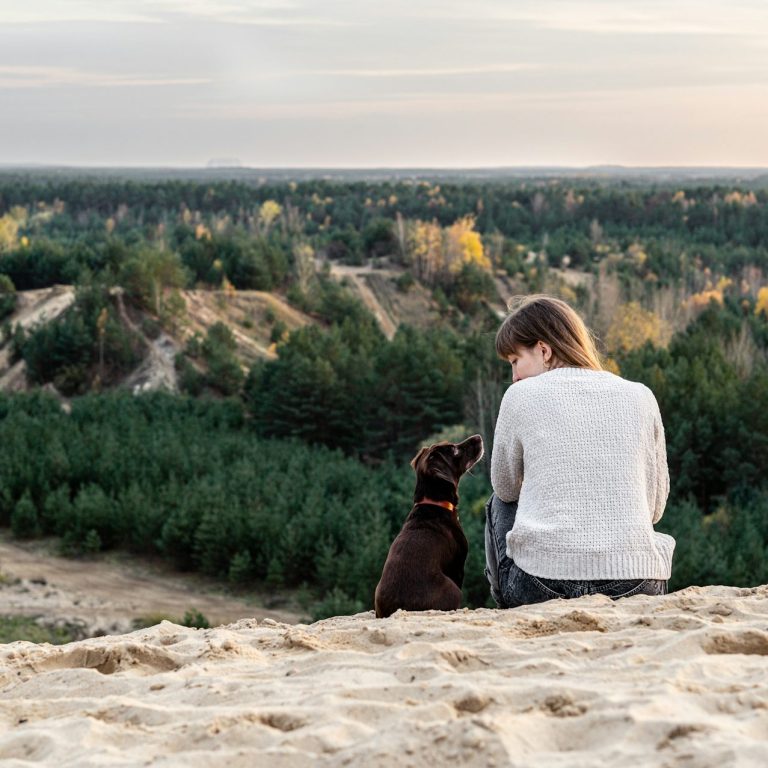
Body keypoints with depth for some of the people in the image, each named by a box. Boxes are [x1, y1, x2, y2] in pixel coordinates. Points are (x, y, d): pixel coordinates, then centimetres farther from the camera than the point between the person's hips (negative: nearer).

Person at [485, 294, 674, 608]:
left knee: (500, 503, 29)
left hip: (540, 584, -3)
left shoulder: (521, 396, 2)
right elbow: (655, 506, 13)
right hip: (634, 588, 3)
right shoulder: (640, 396, 9)